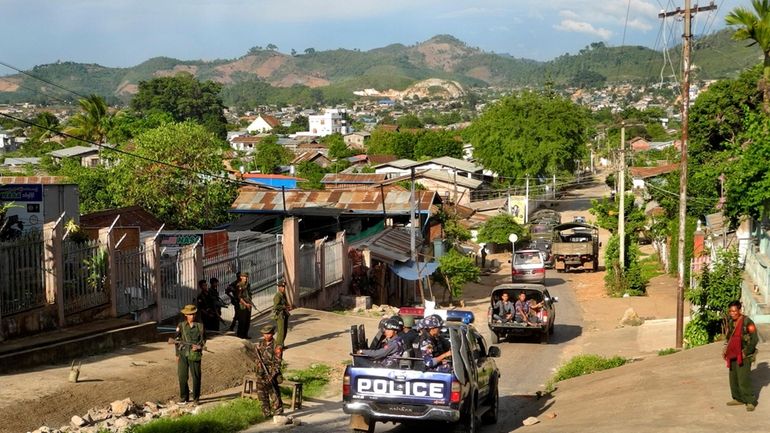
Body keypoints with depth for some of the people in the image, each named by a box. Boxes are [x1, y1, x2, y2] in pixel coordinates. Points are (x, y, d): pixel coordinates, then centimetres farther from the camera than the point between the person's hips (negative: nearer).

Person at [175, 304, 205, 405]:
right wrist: (177, 354, 5)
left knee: (196, 376, 0)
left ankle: (196, 398, 12)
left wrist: (199, 346, -12)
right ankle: (183, 398, 15)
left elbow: (203, 339, 9)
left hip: (195, 355, -1)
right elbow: (177, 340, 8)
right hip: (183, 354, 1)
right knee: (182, 376, 2)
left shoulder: (200, 326, 4)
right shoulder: (181, 326, 4)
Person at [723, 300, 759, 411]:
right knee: (733, 379, 11)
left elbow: (754, 339, -15)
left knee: (743, 380, -11)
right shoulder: (731, 322, 8)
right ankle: (738, 399, 24)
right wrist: (726, 349, 10)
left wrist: (745, 353, -15)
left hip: (743, 356, -8)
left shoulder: (747, 322, -15)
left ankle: (750, 402, -1)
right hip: (733, 356, 8)